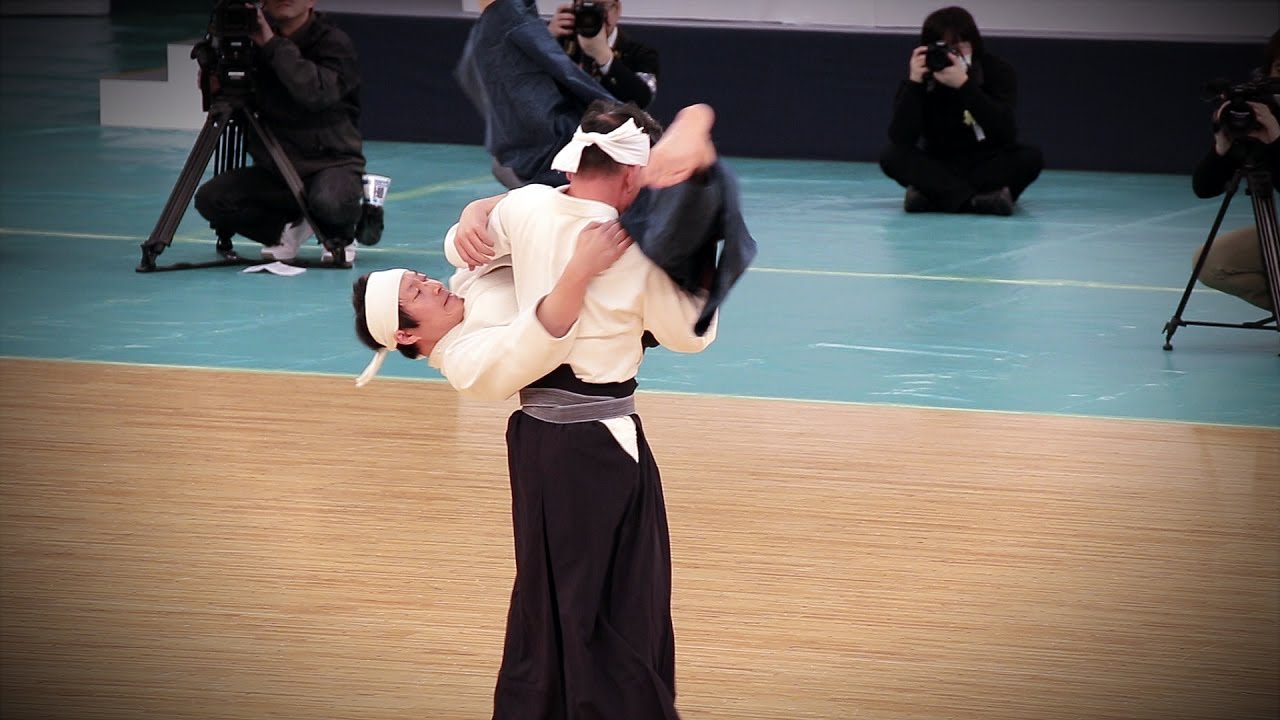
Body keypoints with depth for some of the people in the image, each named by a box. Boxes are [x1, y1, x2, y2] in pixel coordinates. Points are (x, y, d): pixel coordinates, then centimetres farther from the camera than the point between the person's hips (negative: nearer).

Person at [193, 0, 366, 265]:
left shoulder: (335, 43, -11)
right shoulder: (255, 40, 2)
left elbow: (317, 94, -30)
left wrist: (274, 45, -27)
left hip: (333, 162, -5)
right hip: (274, 168, 5)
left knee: (329, 202, -37)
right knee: (210, 198, -15)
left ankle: (340, 235, 2)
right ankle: (286, 227, 10)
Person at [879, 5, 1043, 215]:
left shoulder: (997, 71, -12)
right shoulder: (923, 76, -10)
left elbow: (1006, 133, -27)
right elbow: (900, 138, -20)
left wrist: (964, 85, -35)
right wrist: (914, 83, -30)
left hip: (988, 167, -1)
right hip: (939, 168, 1)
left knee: (1031, 157, -29)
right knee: (892, 156, -26)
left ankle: (933, 195, -32)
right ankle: (979, 200, -40)